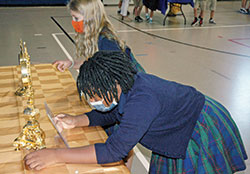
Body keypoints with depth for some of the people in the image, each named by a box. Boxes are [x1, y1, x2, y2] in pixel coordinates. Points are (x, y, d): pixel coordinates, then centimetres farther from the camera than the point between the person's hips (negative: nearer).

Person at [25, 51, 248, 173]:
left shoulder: (142, 101, -41)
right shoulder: (125, 86, -14)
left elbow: (114, 151, -44)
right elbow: (111, 113, 5)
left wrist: (56, 155, -42)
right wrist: (77, 121, -11)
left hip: (203, 131, -8)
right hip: (180, 130, 8)